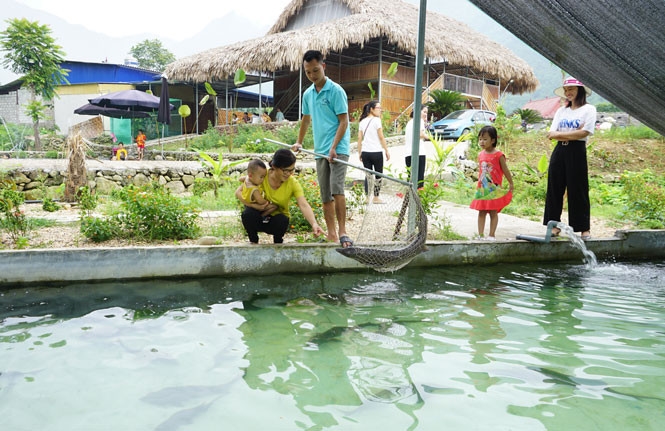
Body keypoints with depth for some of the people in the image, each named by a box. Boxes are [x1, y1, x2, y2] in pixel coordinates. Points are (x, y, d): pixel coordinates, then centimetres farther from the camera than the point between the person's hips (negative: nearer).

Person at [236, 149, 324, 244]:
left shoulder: (293, 184, -19)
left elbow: (304, 205, -33)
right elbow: (238, 192, -15)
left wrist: (314, 224, -51)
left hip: (278, 218, 0)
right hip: (261, 217, 0)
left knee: (282, 221, -35)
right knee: (248, 214, -32)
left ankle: (278, 243, 0)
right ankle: (253, 242, -2)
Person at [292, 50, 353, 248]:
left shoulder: (336, 90, -8)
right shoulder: (307, 94, 12)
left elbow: (344, 121, -12)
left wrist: (334, 147, -20)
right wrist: (299, 142, 30)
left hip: (338, 149, -7)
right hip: (320, 151, 7)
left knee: (336, 188, -20)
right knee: (325, 194, 8)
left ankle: (342, 231, -15)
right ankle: (331, 233, 16)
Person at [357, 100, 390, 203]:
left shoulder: (362, 122, 11)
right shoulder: (376, 120, -6)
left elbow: (359, 138, 9)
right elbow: (381, 137, -7)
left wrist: (359, 153, 14)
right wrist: (386, 150, -2)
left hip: (365, 152, 5)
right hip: (376, 152, -5)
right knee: (378, 175, 5)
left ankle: (367, 198, 8)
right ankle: (376, 198, 6)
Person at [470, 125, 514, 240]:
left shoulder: (498, 155, -10)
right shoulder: (481, 155, 7)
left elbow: (505, 171, -5)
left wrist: (511, 185, -2)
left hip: (494, 190, -5)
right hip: (482, 189, 5)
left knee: (493, 213, 3)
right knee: (481, 212, 6)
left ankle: (492, 235, 8)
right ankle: (480, 235, 10)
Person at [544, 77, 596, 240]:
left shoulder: (589, 109, 1)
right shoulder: (561, 110, 14)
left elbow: (584, 132, -12)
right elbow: (551, 134, 3)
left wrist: (559, 134, -7)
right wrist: (573, 134, -10)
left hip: (577, 152, -5)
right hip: (559, 152, 5)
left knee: (578, 191, -2)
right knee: (555, 188, 4)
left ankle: (585, 228, 8)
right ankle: (555, 225, 12)